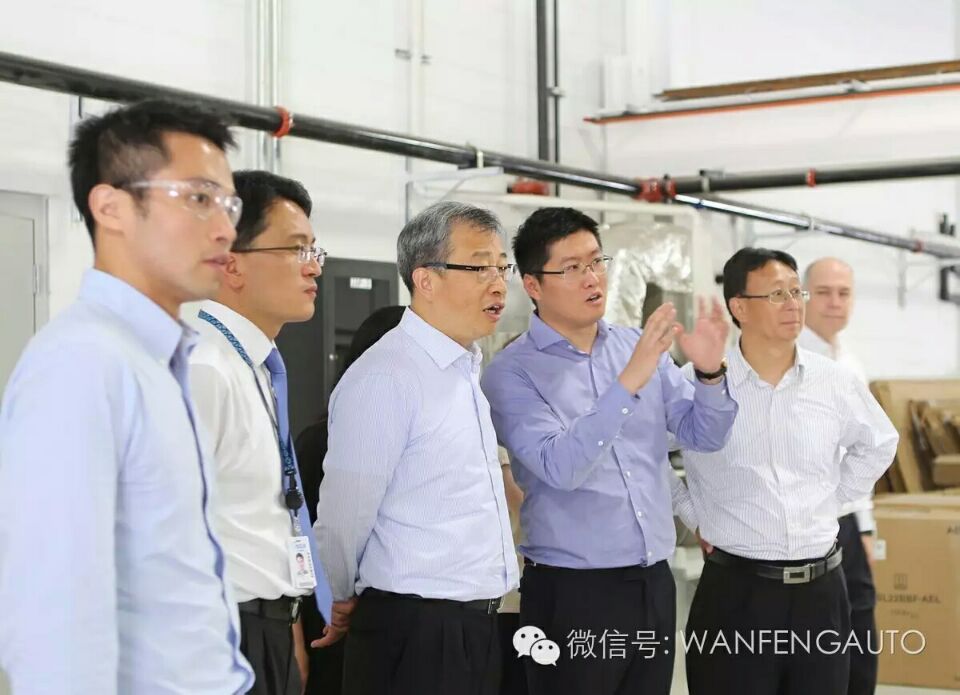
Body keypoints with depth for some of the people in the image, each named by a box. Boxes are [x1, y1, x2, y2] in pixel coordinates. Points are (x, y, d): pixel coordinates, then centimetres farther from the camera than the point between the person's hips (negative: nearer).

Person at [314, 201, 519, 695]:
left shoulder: (467, 371, 12)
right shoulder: (383, 378, -17)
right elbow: (342, 524, -15)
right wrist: (337, 610, -2)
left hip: (480, 630, 8)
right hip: (417, 633, -8)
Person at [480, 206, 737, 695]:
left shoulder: (640, 347, 7)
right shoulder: (512, 372, -9)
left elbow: (705, 435, 6)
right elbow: (560, 467, -22)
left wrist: (709, 372, -13)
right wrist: (629, 382, -28)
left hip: (654, 584, 5)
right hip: (572, 594, -5)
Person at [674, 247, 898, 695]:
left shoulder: (836, 383, 2)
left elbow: (878, 444, 21)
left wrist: (832, 499, 12)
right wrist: (692, 514, 3)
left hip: (820, 591, 3)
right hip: (735, 591, -3)